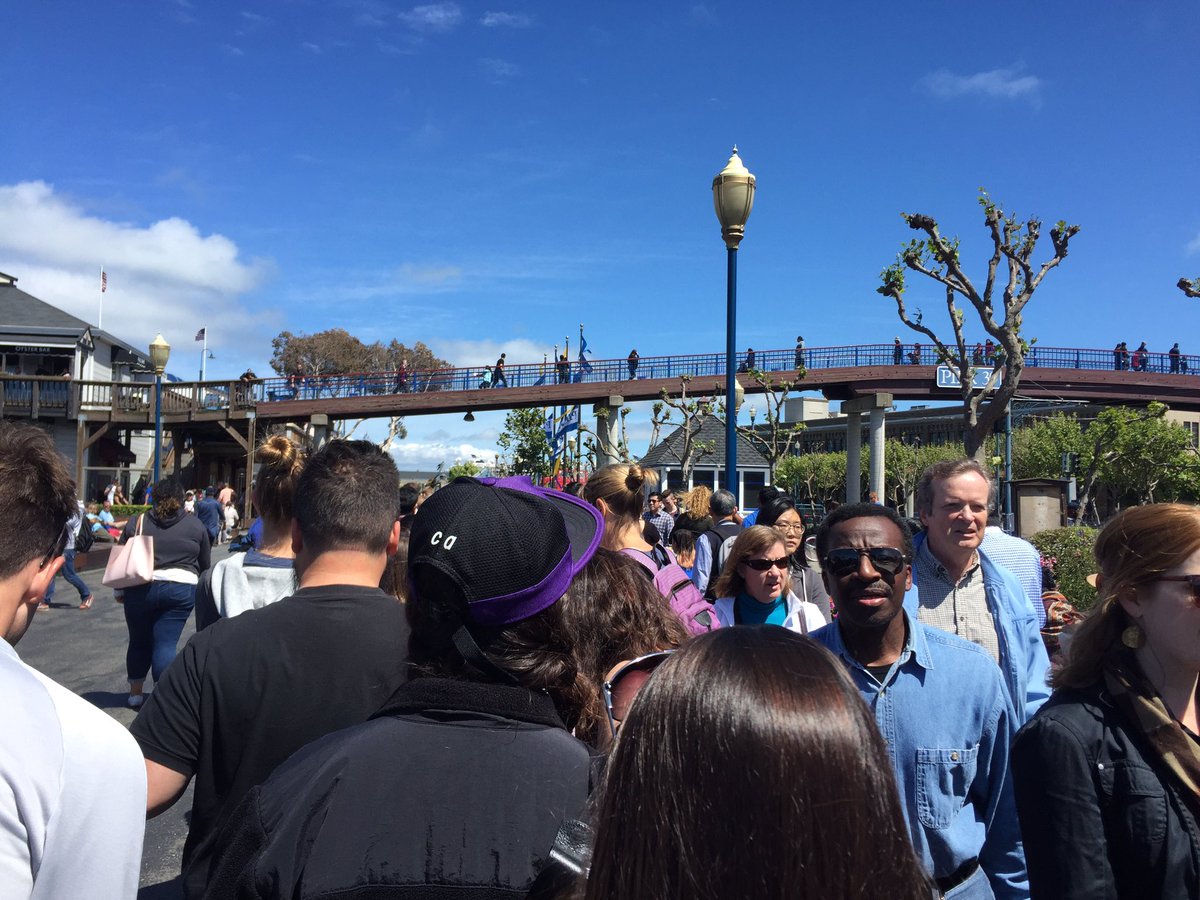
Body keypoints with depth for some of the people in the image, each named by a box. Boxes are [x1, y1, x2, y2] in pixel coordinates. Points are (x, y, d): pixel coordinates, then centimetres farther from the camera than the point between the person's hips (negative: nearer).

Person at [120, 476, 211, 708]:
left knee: (139, 641, 16)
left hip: (140, 589, 1)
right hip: (180, 590, -1)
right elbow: (204, 563, 10)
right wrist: (198, 582, 27)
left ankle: (135, 693, 27)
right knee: (166, 643, 1)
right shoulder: (195, 525, 3)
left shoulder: (137, 522, 4)